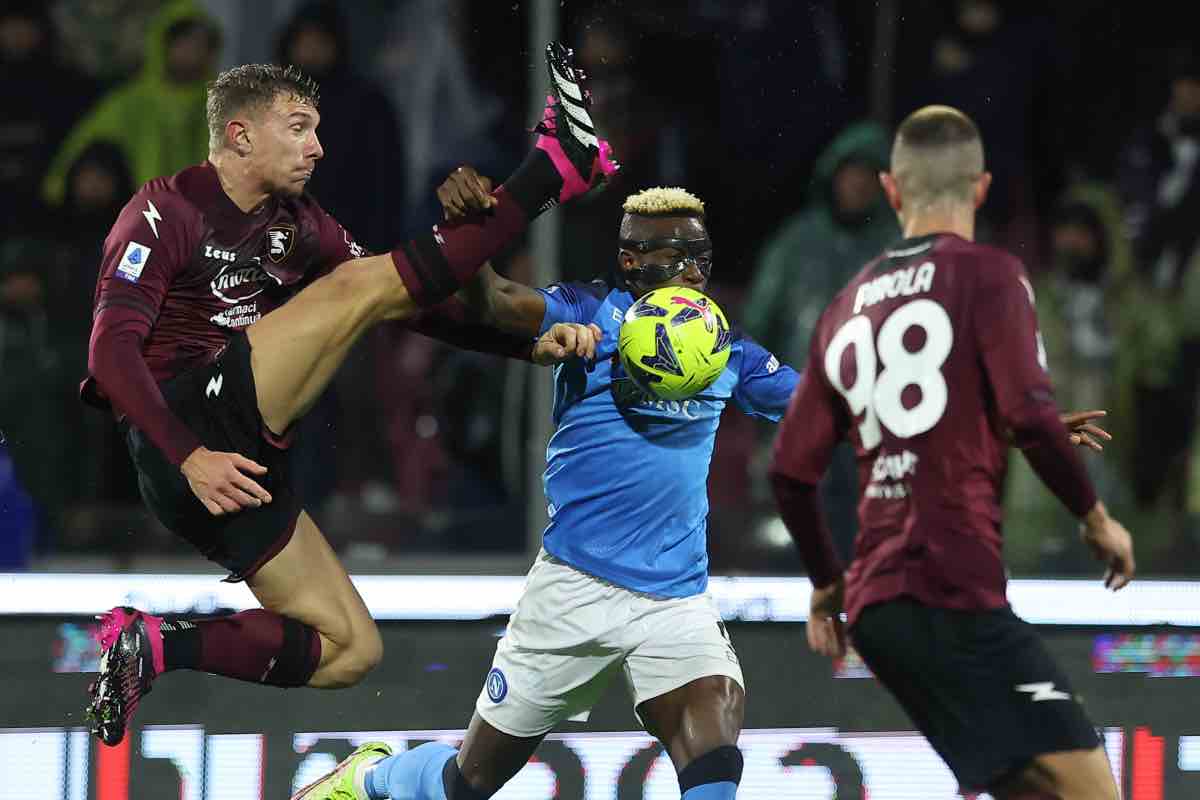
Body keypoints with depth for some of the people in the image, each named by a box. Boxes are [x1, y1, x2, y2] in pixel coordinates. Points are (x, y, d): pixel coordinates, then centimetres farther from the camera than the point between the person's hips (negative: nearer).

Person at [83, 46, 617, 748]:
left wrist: (532, 339, 2)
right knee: (357, 286, -18)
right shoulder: (167, 211, -2)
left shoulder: (298, 223, 20)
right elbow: (112, 352, -13)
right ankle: (556, 168, -20)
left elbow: (409, 304, 16)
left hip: (244, 461, 8)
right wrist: (190, 457, -25)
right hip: (188, 421, -8)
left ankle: (154, 645, -1)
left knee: (351, 651, 3)